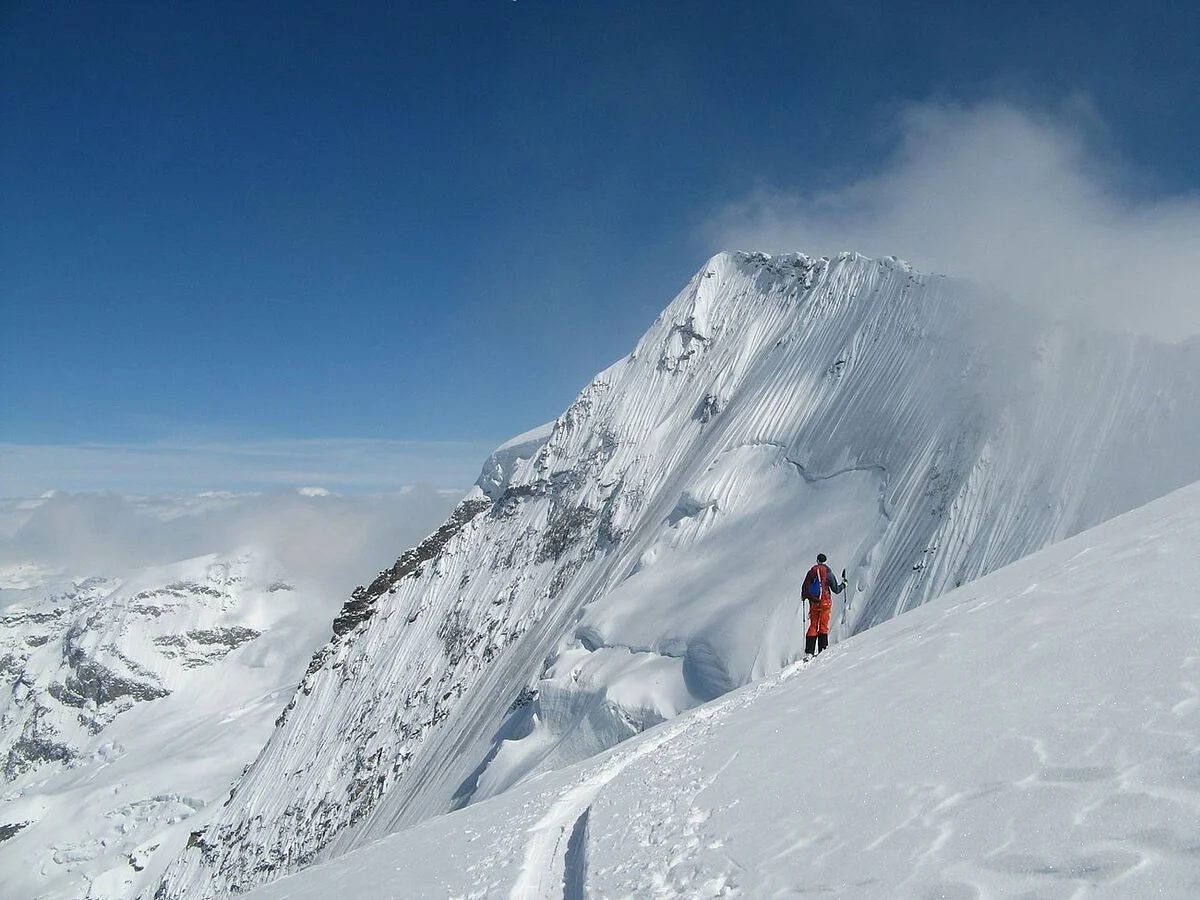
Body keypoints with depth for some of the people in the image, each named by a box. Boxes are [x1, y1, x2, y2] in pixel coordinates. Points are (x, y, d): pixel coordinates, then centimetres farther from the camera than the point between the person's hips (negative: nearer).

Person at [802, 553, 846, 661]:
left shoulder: (811, 572, 3)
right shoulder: (828, 573, -6)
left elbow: (805, 588, 8)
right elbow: (836, 590, -3)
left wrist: (804, 597, 28)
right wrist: (843, 584, 16)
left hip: (813, 602, 3)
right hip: (825, 602, -3)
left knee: (813, 626, 7)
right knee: (823, 626, 5)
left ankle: (809, 652, 0)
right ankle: (822, 650, 0)